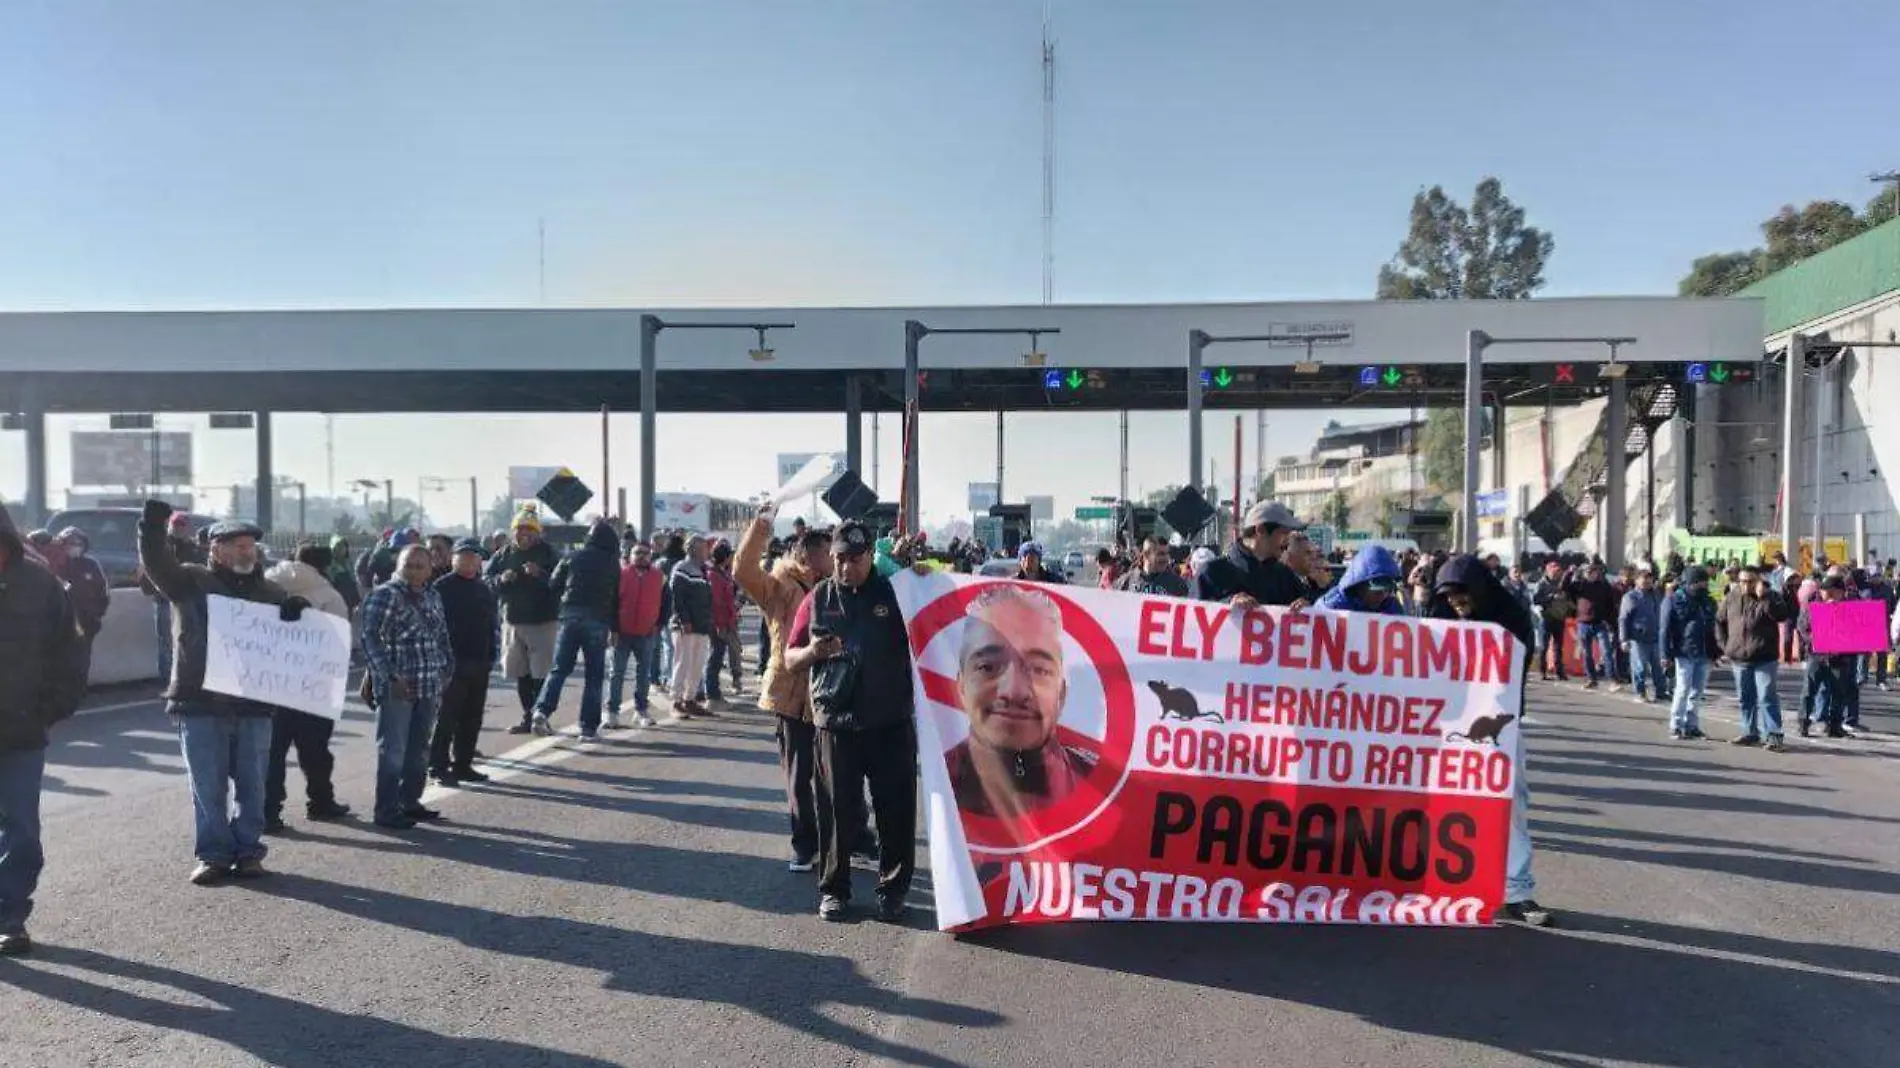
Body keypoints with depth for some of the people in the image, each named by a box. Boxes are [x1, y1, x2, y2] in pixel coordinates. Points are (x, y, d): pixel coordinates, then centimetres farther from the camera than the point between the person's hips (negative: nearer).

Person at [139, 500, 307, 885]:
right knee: (208, 788, 4)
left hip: (254, 706, 3)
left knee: (252, 787, 7)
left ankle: (248, 852, 18)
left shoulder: (270, 592, 12)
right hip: (200, 705, -3)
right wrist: (152, 528, -28)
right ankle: (214, 855, 14)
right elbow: (156, 562, -11)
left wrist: (299, 611, -8)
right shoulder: (190, 581, 3)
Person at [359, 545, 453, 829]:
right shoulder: (384, 595, -8)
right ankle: (386, 811, 6)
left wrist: (446, 668, 11)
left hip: (429, 688, 7)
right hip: (397, 688, -7)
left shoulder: (433, 596, 12)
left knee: (418, 750, 14)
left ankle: (410, 802, 25)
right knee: (393, 751, -2)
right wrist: (390, 677, -20)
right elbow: (370, 639, -14)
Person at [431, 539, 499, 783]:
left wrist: (490, 657, 13)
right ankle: (438, 765, 1)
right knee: (447, 717, -4)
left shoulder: (484, 589, 16)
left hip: (479, 663, 6)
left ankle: (462, 764, 17)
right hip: (452, 662, -6)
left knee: (472, 719, 9)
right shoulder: (442, 587, -4)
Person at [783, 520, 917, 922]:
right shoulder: (818, 599, 6)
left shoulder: (894, 593, 3)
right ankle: (834, 889, 20)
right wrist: (813, 652, -13)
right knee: (837, 810, 5)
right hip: (835, 723, 0)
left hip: (891, 722, 0)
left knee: (896, 809, 5)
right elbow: (790, 660, 9)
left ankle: (893, 889, 19)